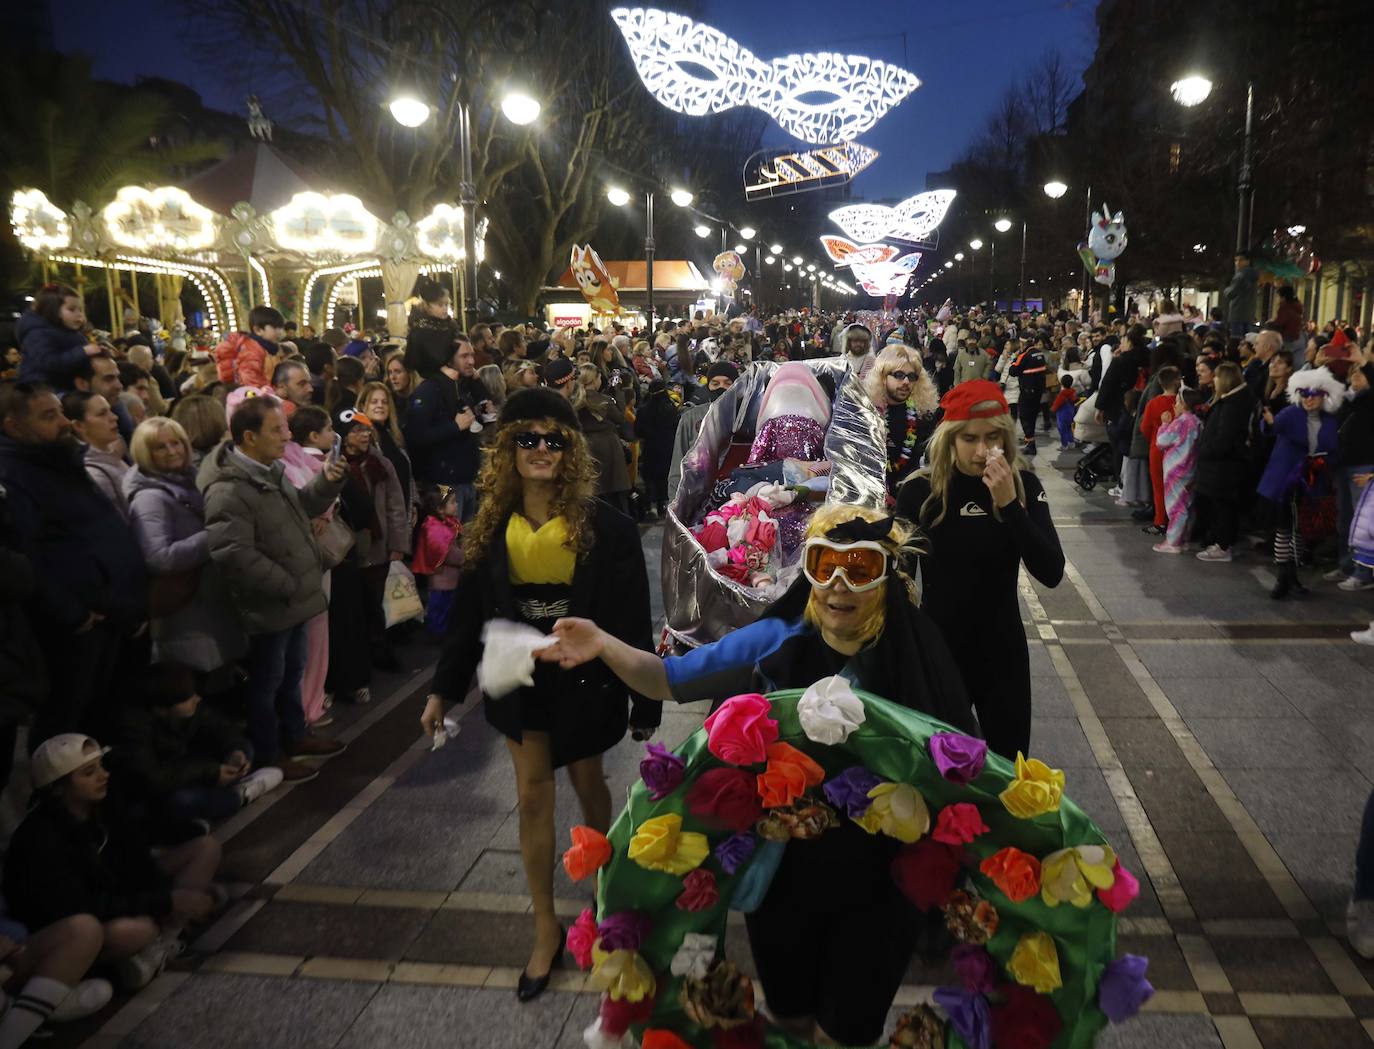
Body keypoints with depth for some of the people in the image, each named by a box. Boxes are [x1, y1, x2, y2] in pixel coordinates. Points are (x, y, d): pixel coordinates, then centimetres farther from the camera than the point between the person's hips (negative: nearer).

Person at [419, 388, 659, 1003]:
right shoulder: (492, 524, -3)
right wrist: (444, 688, 5)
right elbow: (470, 610, 3)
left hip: (583, 676, -3)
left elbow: (631, 618, -11)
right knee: (533, 795, 9)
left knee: (588, 783, 15)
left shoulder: (603, 525, -14)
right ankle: (546, 928, 23)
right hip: (518, 676, 3)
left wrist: (645, 699, -11)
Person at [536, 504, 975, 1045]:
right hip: (782, 873, 2)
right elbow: (667, 679, -5)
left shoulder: (915, 660, -17)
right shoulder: (775, 640, -12)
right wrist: (604, 645, -21)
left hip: (876, 887, -2)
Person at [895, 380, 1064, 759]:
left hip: (1003, 652, 1)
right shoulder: (919, 491, -11)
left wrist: (1008, 504, -24)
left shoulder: (1023, 486, -7)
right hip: (938, 650, -1)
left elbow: (1051, 573, -16)